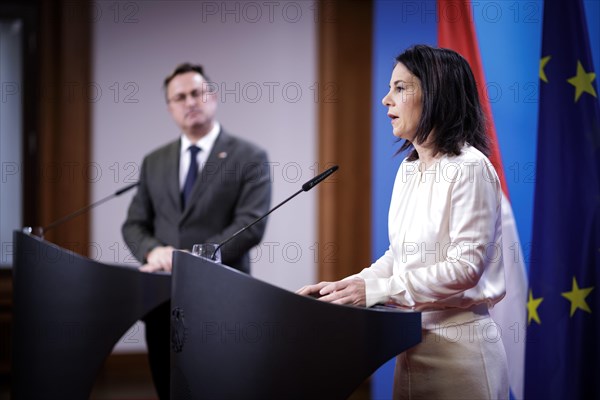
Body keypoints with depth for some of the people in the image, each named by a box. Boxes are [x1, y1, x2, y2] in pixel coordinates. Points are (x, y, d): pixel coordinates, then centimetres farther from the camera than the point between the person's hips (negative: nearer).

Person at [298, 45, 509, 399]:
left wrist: (375, 289, -20)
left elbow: (465, 267, -19)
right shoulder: (409, 169, 12)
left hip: (458, 343, -8)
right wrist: (347, 288, 0)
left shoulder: (469, 168, -14)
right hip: (413, 340, 8)